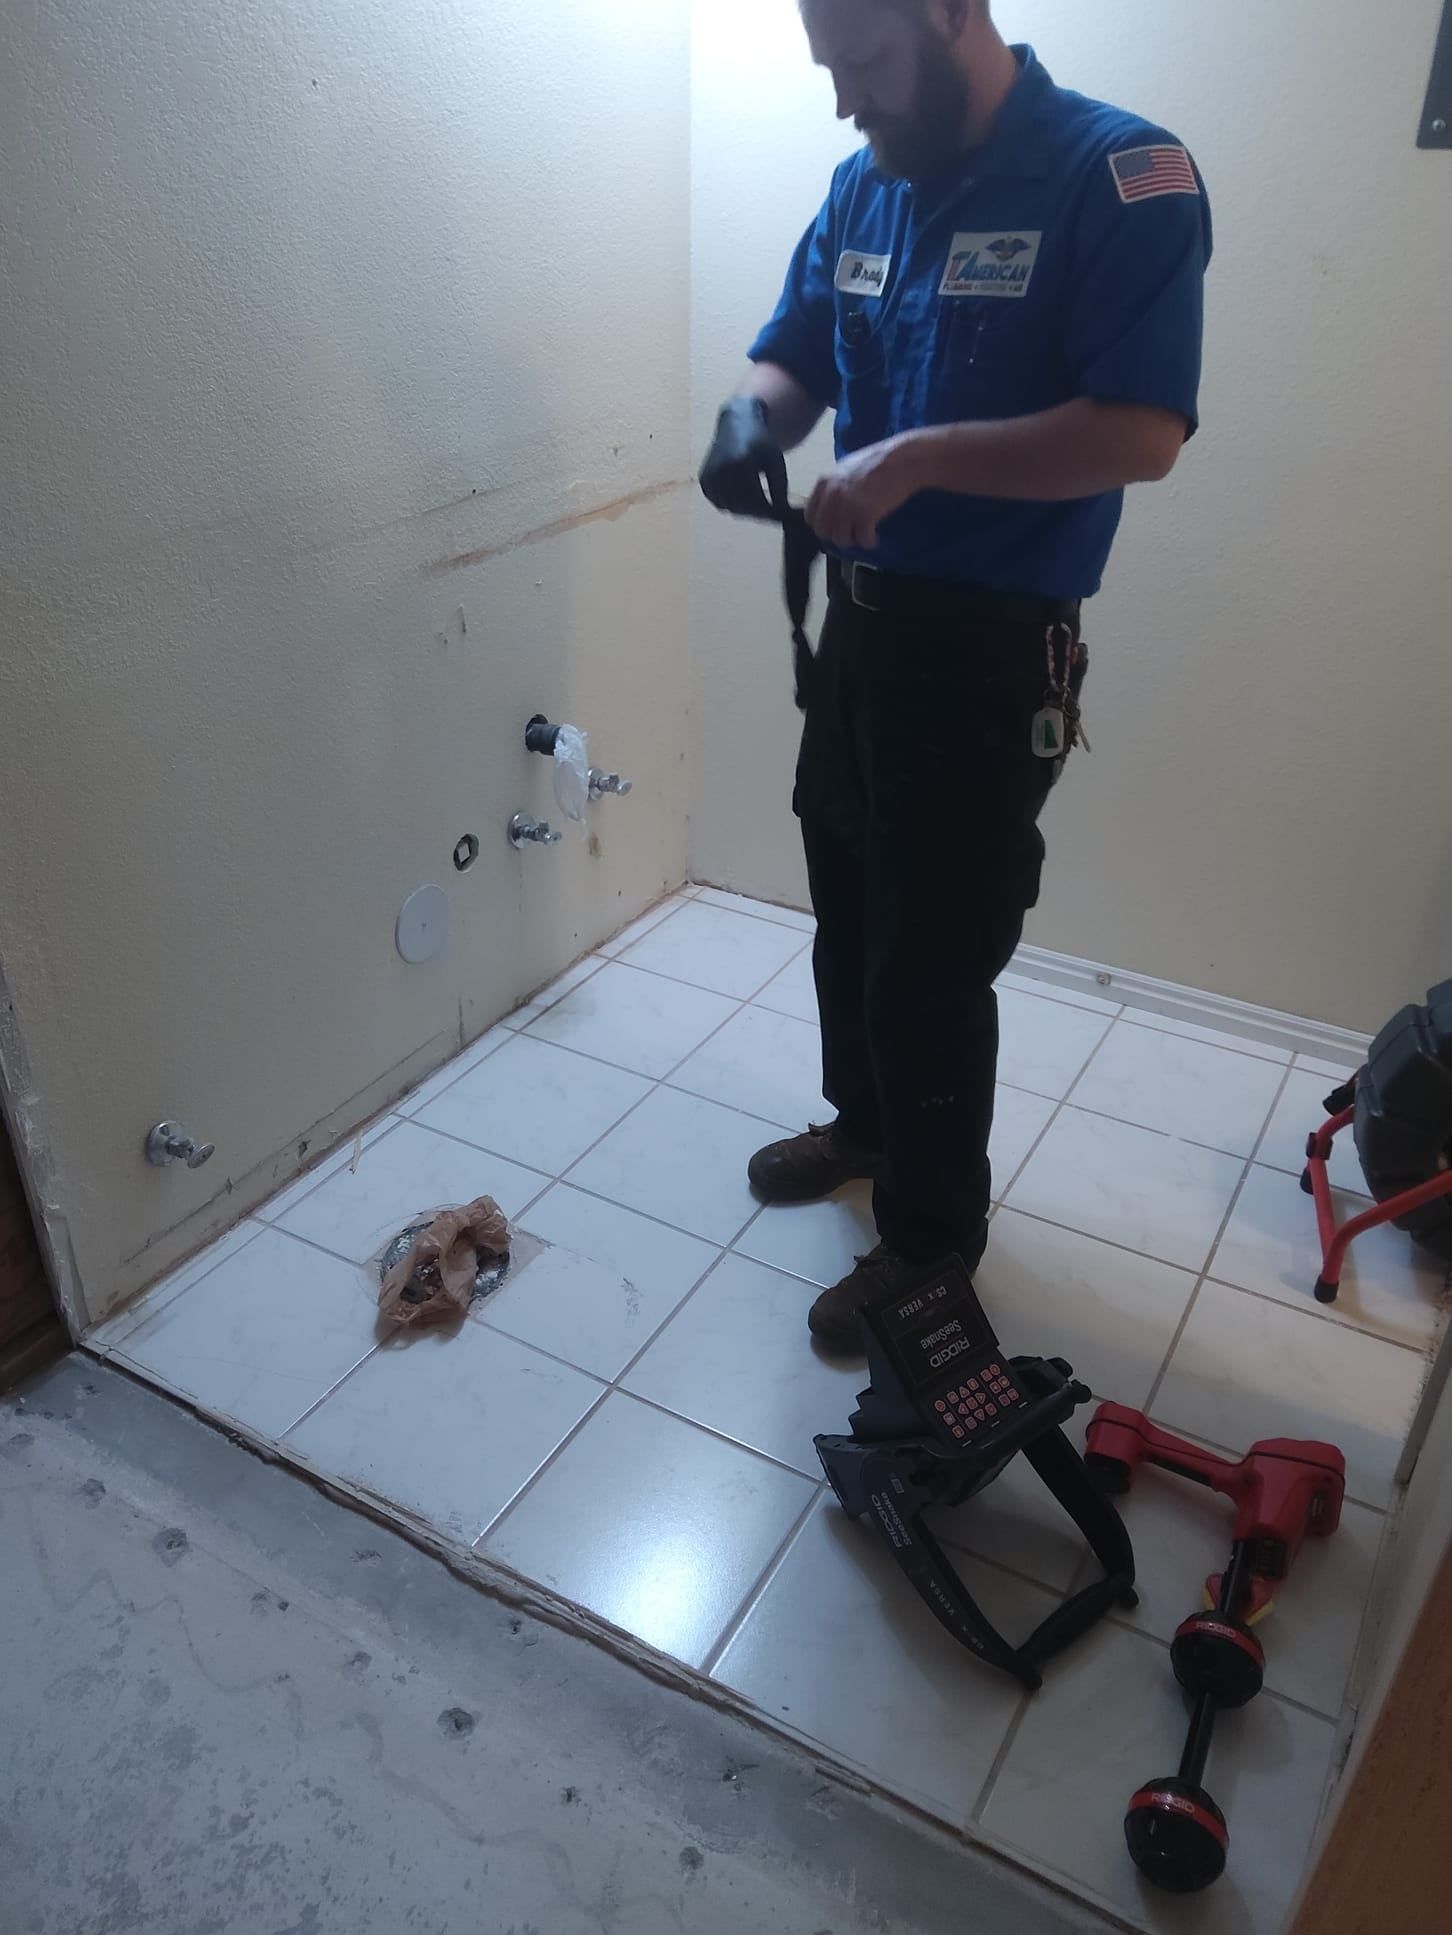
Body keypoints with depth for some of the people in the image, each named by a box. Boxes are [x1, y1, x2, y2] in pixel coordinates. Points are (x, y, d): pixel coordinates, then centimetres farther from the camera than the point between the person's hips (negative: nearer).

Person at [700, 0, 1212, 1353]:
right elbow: (794, 357, 13)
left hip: (992, 645, -7)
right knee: (848, 909, 19)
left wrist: (920, 458, -28)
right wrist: (756, 416, -11)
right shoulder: (861, 188, 8)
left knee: (935, 958, 0)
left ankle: (933, 1236, 21)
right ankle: (864, 1122, 44)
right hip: (859, 613, 8)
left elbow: (1142, 433, -21)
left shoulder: (1119, 175, -13)